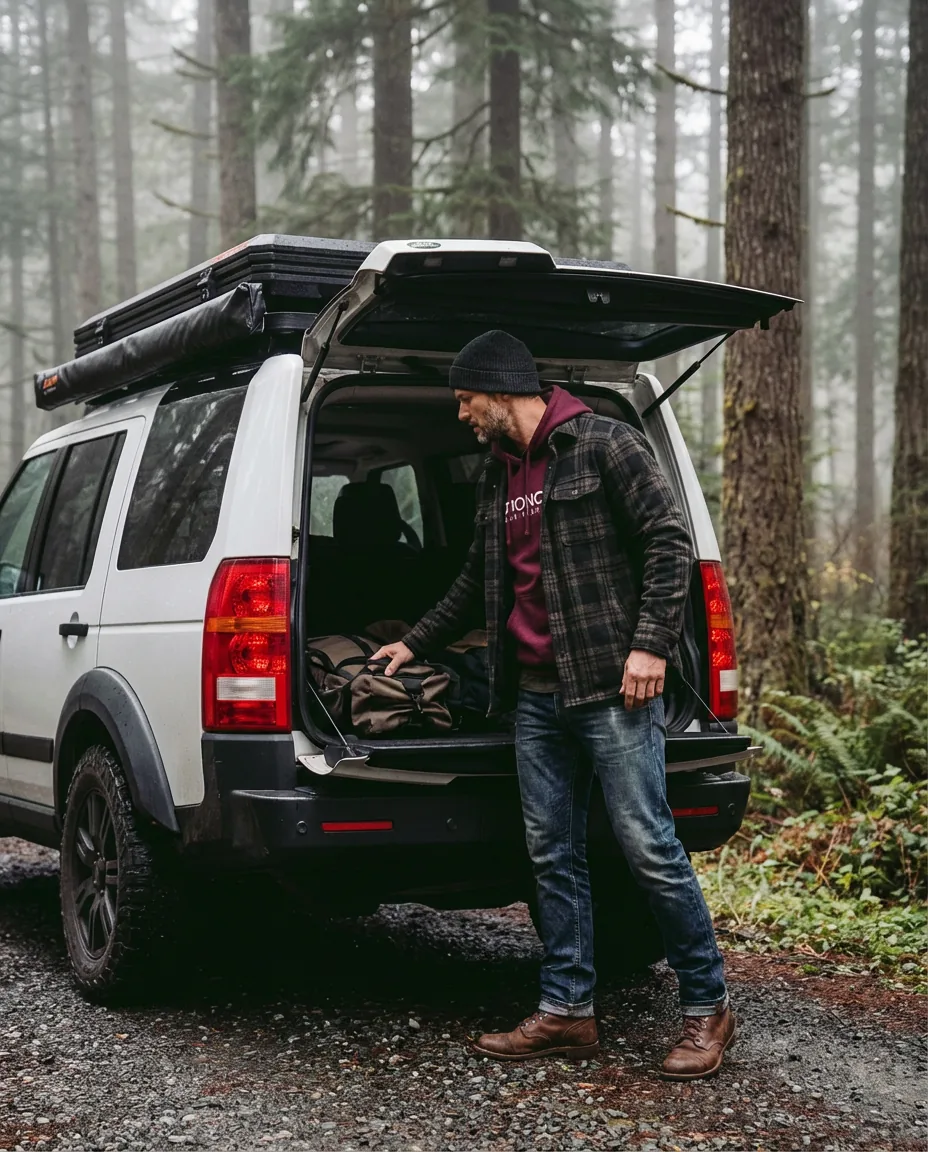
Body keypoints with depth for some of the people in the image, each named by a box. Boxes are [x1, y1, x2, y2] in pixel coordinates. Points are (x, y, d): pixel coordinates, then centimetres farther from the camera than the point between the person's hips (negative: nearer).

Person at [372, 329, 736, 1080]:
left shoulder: (604, 444, -5)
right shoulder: (497, 476, 18)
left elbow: (669, 542, -10)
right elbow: (478, 582, 29)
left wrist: (650, 644, -17)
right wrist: (415, 645, 33)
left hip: (612, 686, -8)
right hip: (536, 694, 8)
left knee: (649, 847, -6)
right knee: (553, 854, 8)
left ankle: (707, 1009, 7)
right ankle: (567, 1012, 15)